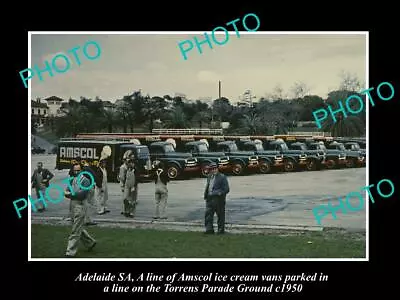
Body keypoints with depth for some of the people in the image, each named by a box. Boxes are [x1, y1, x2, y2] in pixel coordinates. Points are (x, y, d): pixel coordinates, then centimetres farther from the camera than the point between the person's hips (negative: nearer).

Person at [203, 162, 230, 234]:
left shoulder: (222, 177, -4)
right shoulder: (209, 177, 16)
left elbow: (226, 189, -7)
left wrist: (219, 193, -16)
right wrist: (206, 195, 9)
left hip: (219, 200, -6)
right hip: (209, 199, 6)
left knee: (220, 216, 4)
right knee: (208, 215, -1)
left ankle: (221, 230, 13)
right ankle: (209, 229, 5)